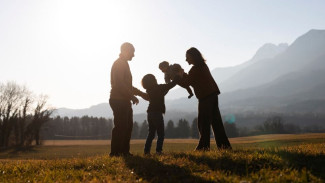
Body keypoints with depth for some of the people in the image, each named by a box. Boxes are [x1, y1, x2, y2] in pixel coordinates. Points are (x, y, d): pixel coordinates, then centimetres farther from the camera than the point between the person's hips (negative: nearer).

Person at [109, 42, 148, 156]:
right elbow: (119, 84, -19)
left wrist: (141, 93, 24)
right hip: (119, 100, -10)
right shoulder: (119, 64, -8)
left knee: (127, 126, 9)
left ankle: (124, 151, 13)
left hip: (124, 101, 10)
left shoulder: (124, 64, 23)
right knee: (120, 126, -10)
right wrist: (132, 96, -16)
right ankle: (115, 152, -6)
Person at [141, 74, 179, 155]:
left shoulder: (149, 90, 11)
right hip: (157, 113, -7)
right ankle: (158, 150, -7)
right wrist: (178, 76, 6)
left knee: (151, 133, 12)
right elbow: (172, 84, -6)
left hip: (150, 113, 7)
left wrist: (167, 88, 28)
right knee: (161, 133, 0)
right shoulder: (159, 88, -9)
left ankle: (147, 150, 8)